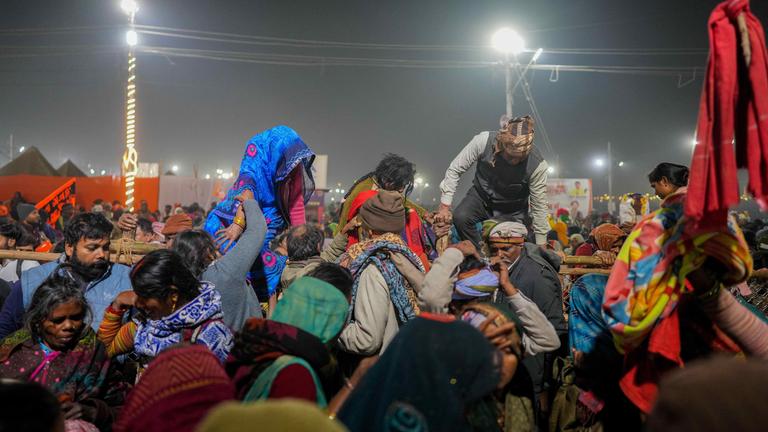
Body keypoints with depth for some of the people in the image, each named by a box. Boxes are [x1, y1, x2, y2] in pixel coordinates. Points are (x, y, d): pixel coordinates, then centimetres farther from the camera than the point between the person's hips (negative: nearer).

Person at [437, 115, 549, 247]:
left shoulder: (537, 165, -27)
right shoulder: (483, 141, -28)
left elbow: (539, 209, -17)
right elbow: (455, 170, -15)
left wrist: (540, 247, -11)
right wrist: (444, 206, -17)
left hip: (512, 211, 0)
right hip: (480, 196, 0)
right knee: (460, 218, -28)